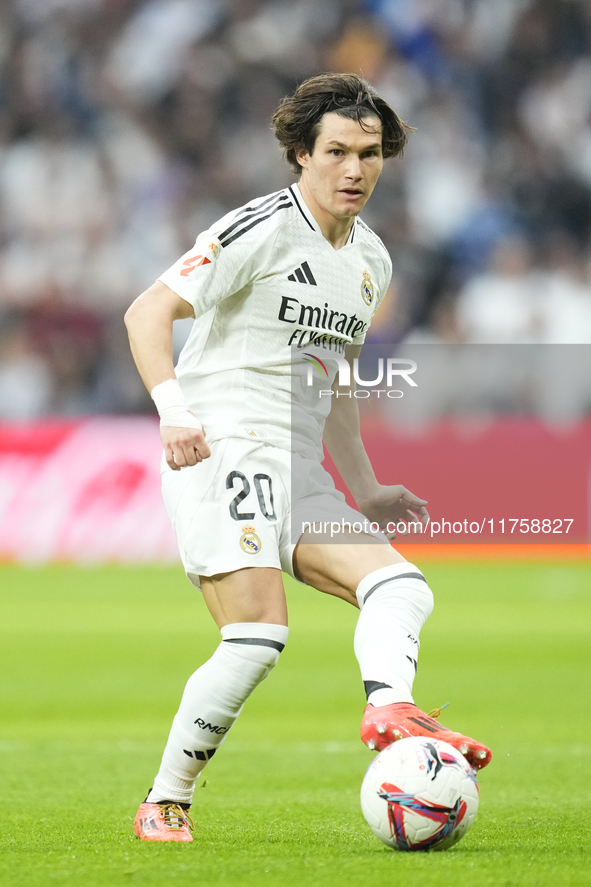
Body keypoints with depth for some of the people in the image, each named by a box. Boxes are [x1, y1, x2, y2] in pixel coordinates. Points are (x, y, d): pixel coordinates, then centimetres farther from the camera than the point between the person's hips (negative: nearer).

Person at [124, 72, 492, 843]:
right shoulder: (261, 231, -8)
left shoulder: (371, 261, 17)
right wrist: (174, 411, -31)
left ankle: (389, 710, -35)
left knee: (402, 587, -11)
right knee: (260, 634, -19)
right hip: (222, 455, -8)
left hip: (297, 472, 8)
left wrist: (364, 491, 23)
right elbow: (147, 313, -15)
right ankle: (165, 804, -8)